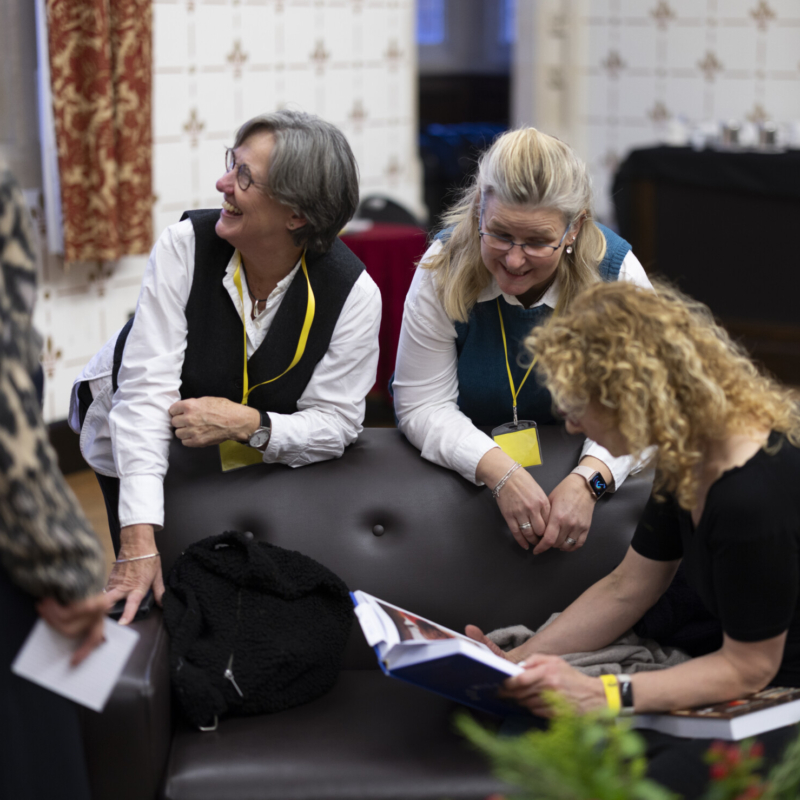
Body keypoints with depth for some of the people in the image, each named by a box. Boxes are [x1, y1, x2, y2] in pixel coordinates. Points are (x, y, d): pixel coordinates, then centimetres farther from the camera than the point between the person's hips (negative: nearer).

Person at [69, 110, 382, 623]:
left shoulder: (353, 293, -23)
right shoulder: (185, 245, -26)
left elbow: (336, 422, -17)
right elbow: (147, 388, -31)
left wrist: (248, 423, -38)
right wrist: (140, 543, -39)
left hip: (253, 457, 1)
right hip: (137, 442, -1)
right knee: (151, 592, -4)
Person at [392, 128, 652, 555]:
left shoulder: (616, 273, -11)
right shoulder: (445, 266, -12)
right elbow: (422, 404, -11)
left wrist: (588, 481, -31)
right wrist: (501, 472, -28)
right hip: (460, 478, -2)